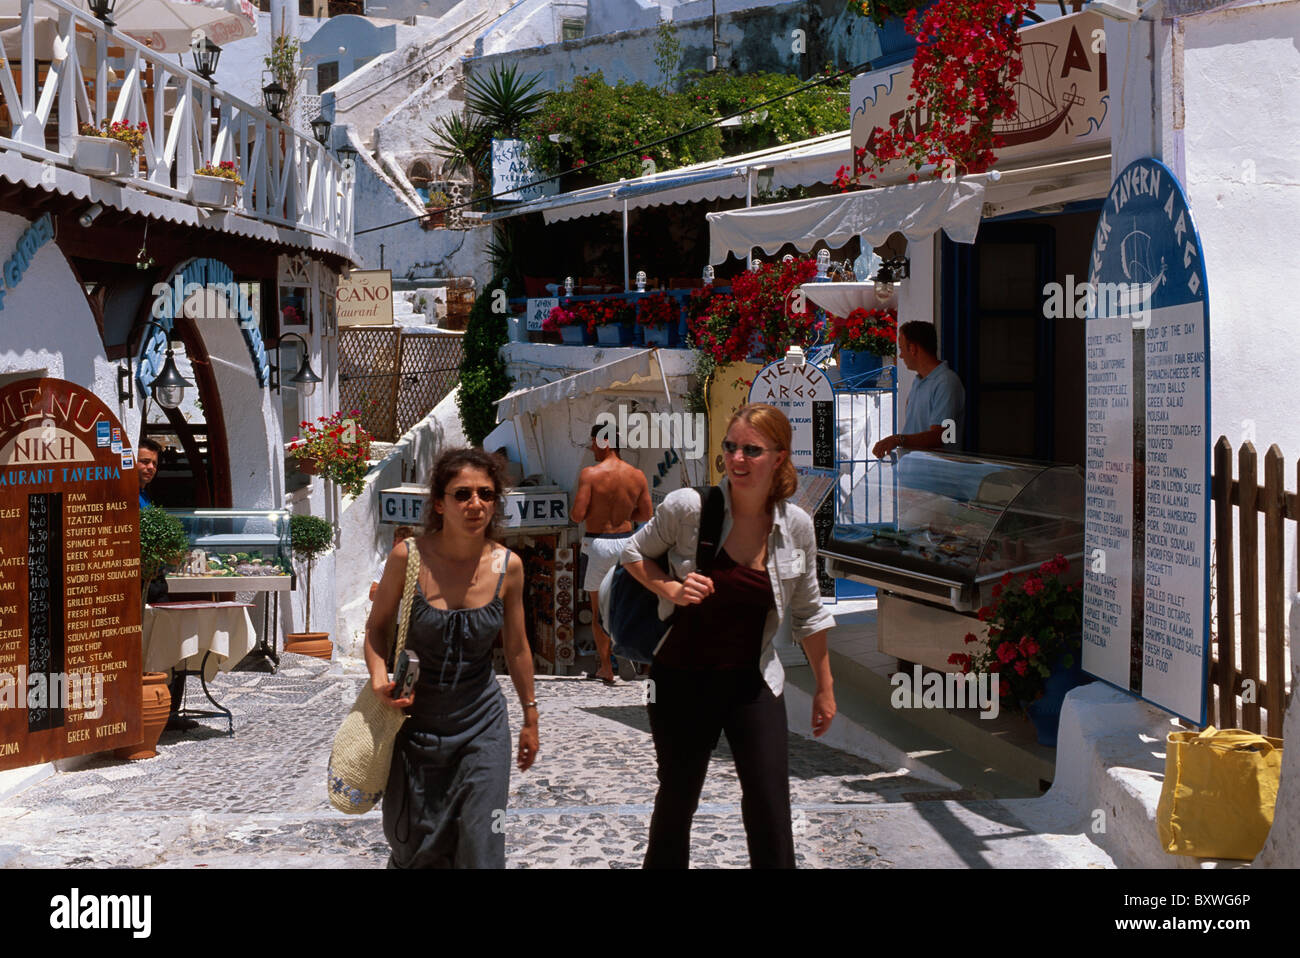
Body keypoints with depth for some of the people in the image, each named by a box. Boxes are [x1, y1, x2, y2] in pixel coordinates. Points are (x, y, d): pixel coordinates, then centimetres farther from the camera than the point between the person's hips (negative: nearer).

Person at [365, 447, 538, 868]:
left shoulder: (508, 566, -8)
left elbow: (516, 647, 5)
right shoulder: (408, 557, -15)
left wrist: (530, 717, 13)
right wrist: (380, 680, -19)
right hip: (414, 719, -1)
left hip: (481, 723, 1)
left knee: (481, 850, -4)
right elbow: (377, 627, -1)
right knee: (414, 851, 12)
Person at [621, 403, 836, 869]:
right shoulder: (688, 506, -15)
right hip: (682, 680, -1)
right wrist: (671, 589, -16)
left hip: (754, 685, 2)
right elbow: (634, 553, 3)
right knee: (676, 800, 14)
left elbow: (808, 612, 7)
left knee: (771, 814, -2)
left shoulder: (796, 525, -6)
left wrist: (824, 689, 12)